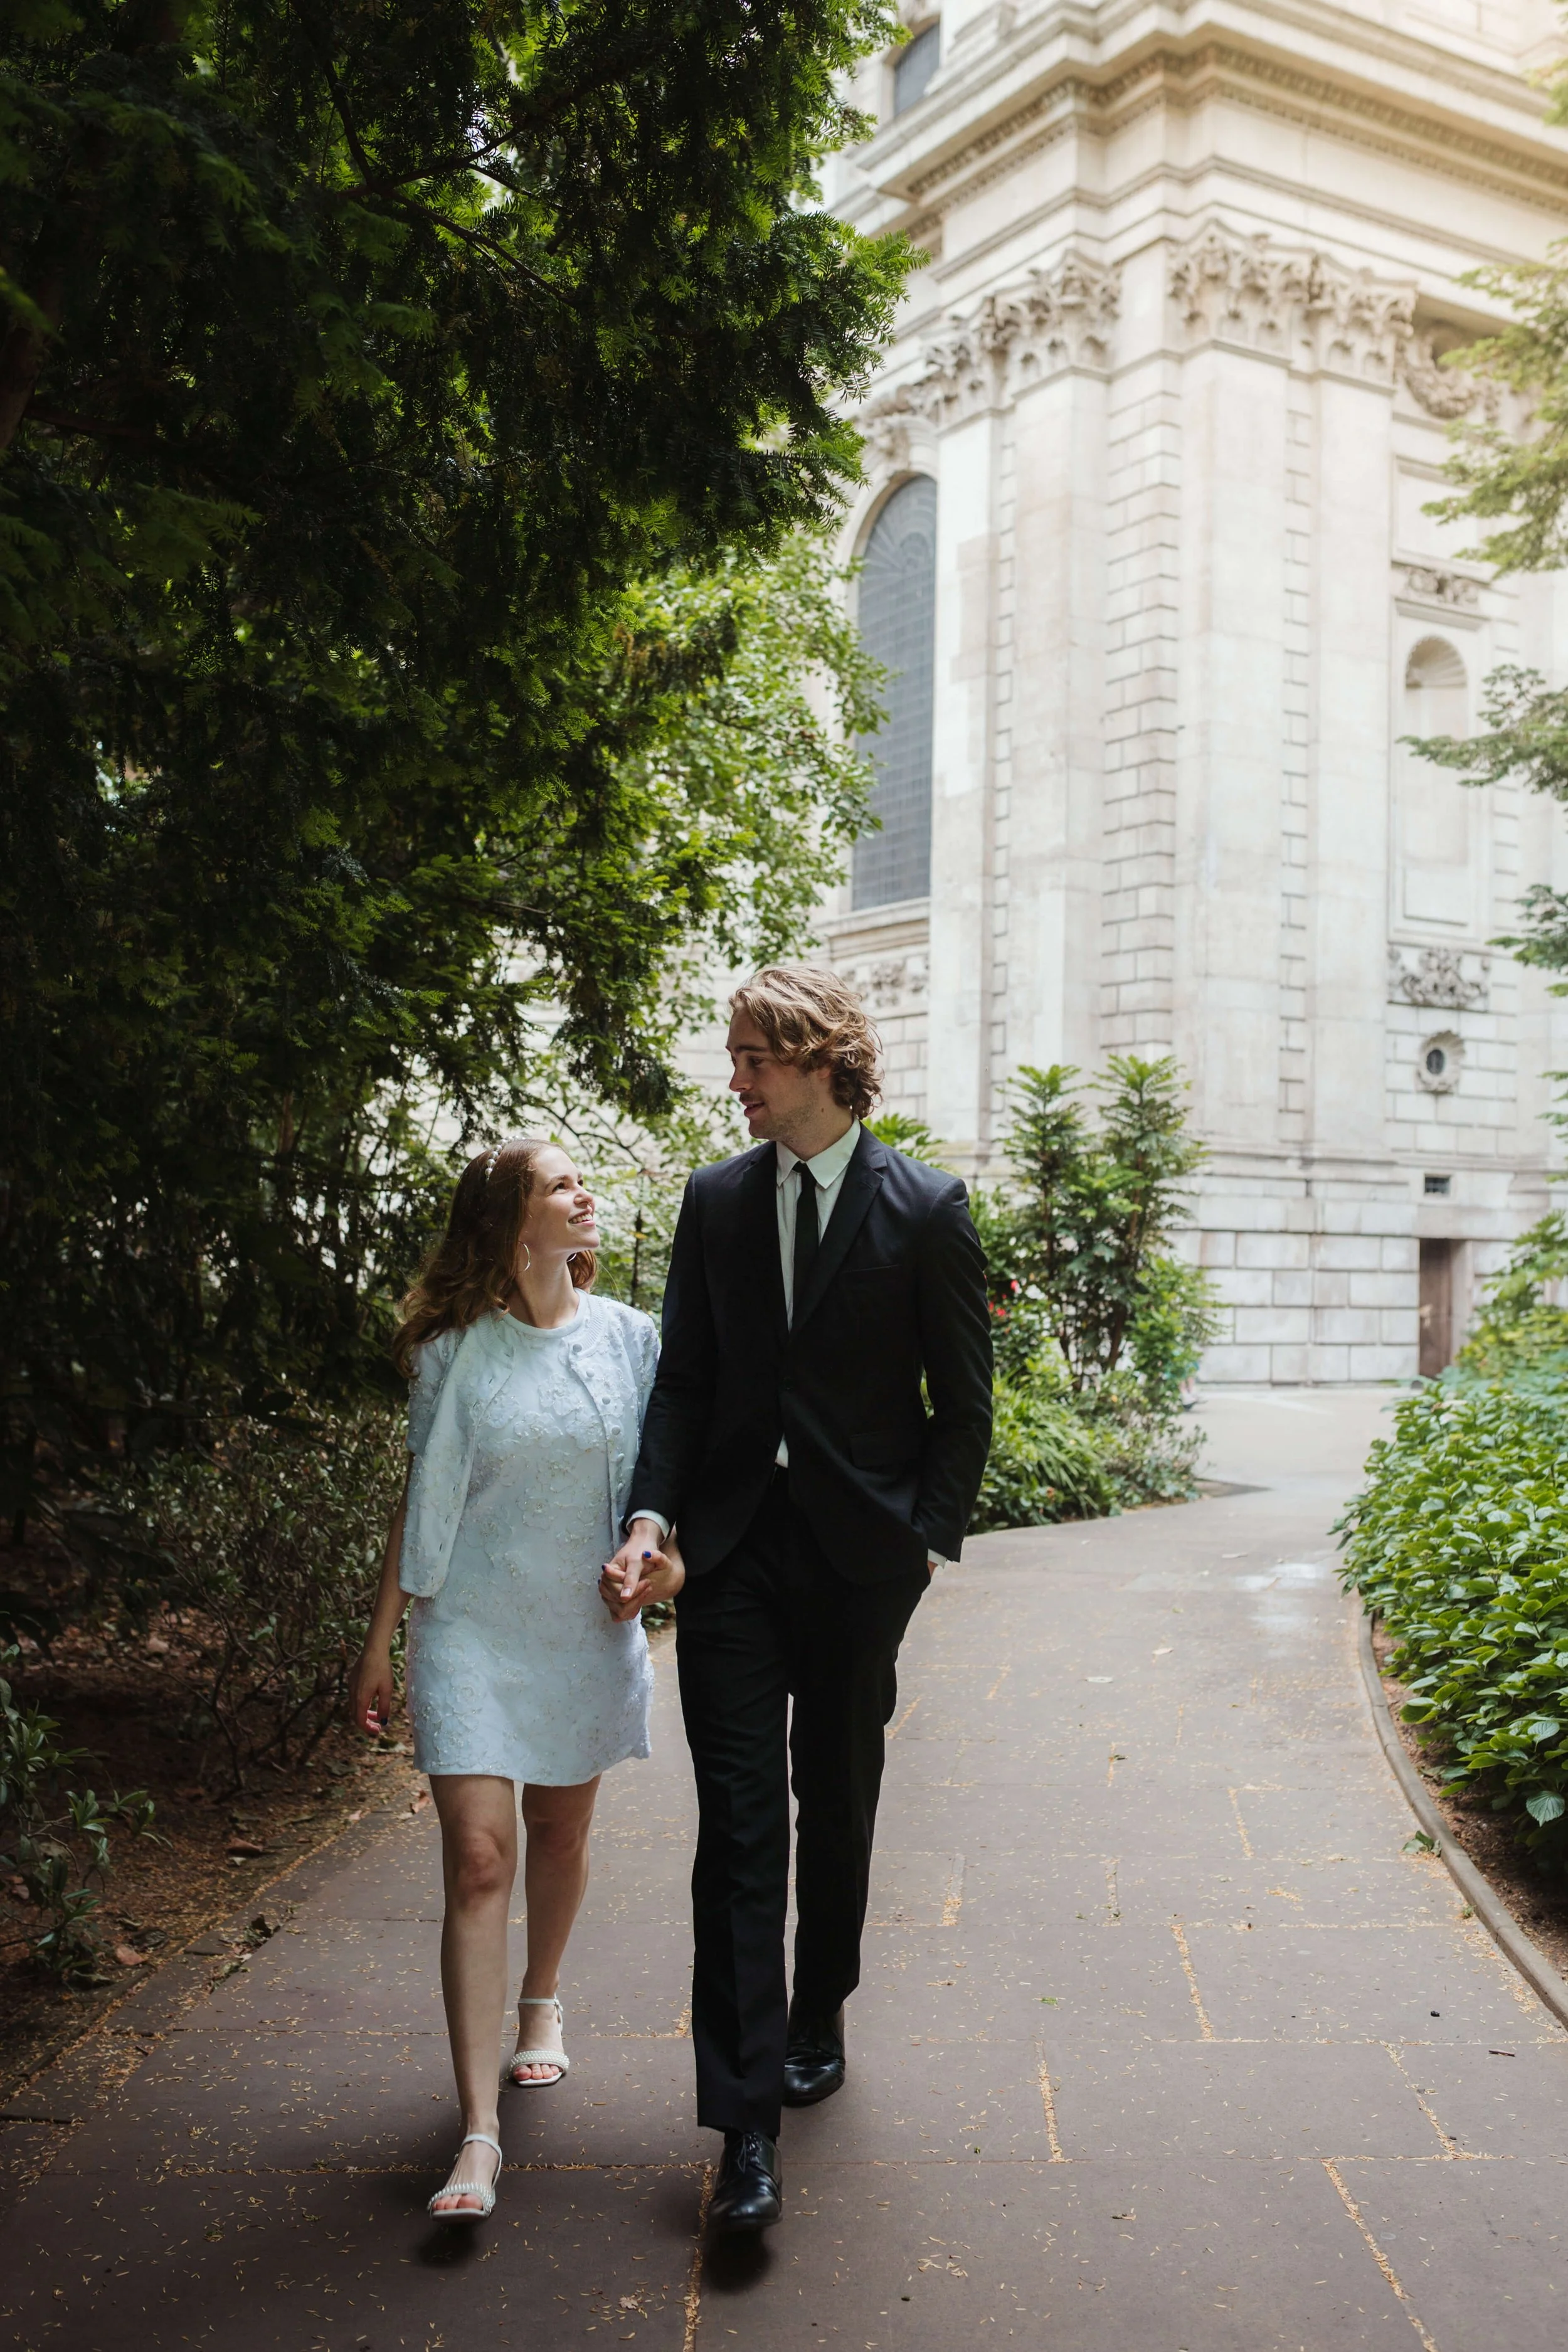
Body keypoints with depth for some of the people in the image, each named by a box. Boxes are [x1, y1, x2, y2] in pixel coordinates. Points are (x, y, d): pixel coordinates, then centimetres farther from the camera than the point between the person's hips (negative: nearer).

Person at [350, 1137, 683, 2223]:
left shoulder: (629, 1337, 0)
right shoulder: (457, 1351, -5)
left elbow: (657, 1480, 8)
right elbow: (423, 1500, 3)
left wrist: (671, 1559, -13)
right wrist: (379, 1641, 4)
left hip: (586, 1631, 2)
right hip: (472, 1633, -2)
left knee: (561, 1834, 17)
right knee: (478, 1858, -10)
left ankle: (542, 2002, 46)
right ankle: (479, 2133, -8)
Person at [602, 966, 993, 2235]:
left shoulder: (926, 1209, -4)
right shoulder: (716, 1201, 6)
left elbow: (965, 1402, 0)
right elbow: (685, 1378, 6)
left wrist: (929, 1539, -7)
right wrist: (652, 1517, -6)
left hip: (860, 1554, -1)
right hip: (732, 1544, 2)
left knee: (838, 1805, 14)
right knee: (739, 1819, -3)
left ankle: (817, 2018, 37)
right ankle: (747, 2120, 1)